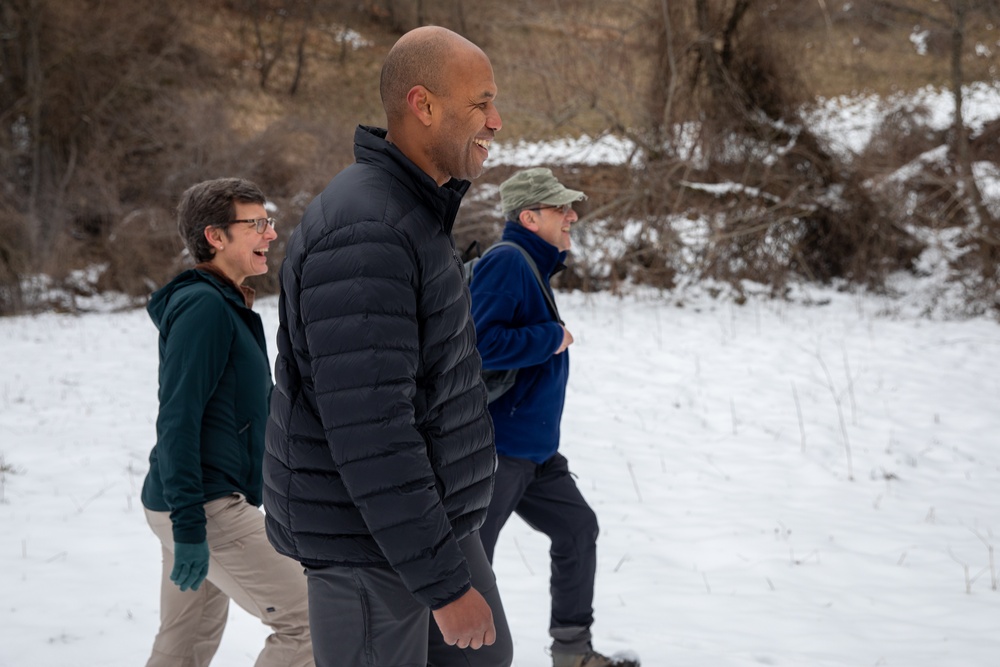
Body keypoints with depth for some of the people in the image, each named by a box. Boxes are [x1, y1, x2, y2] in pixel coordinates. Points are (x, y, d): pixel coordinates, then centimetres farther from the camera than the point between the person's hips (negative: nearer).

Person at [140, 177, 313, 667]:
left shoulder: (227, 305, 15)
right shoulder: (204, 305, -16)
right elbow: (178, 419, -22)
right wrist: (189, 525, -25)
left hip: (196, 502, 10)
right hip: (209, 508, -10)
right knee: (307, 622, -9)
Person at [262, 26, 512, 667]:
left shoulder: (415, 215, 10)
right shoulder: (363, 234, -25)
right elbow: (367, 433, -29)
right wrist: (444, 584, -26)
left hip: (431, 518, 10)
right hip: (370, 545, -10)